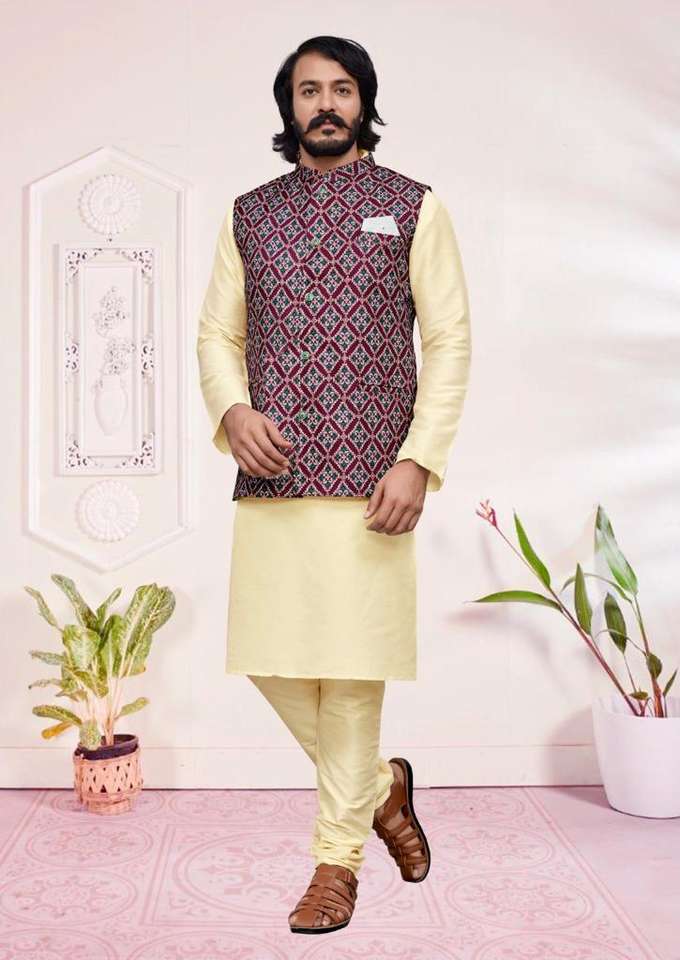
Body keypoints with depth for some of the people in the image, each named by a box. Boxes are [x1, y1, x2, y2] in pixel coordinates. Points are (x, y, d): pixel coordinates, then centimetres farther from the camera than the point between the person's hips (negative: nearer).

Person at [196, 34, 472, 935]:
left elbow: (450, 338, -1)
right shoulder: (248, 215, 14)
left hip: (370, 479, -3)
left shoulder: (412, 206, 4)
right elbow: (217, 332, 14)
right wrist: (232, 409, -8)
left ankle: (338, 855, 17)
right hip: (270, 479, 4)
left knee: (353, 667, 0)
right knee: (270, 658, 6)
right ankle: (381, 784, 30)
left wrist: (420, 460, -12)